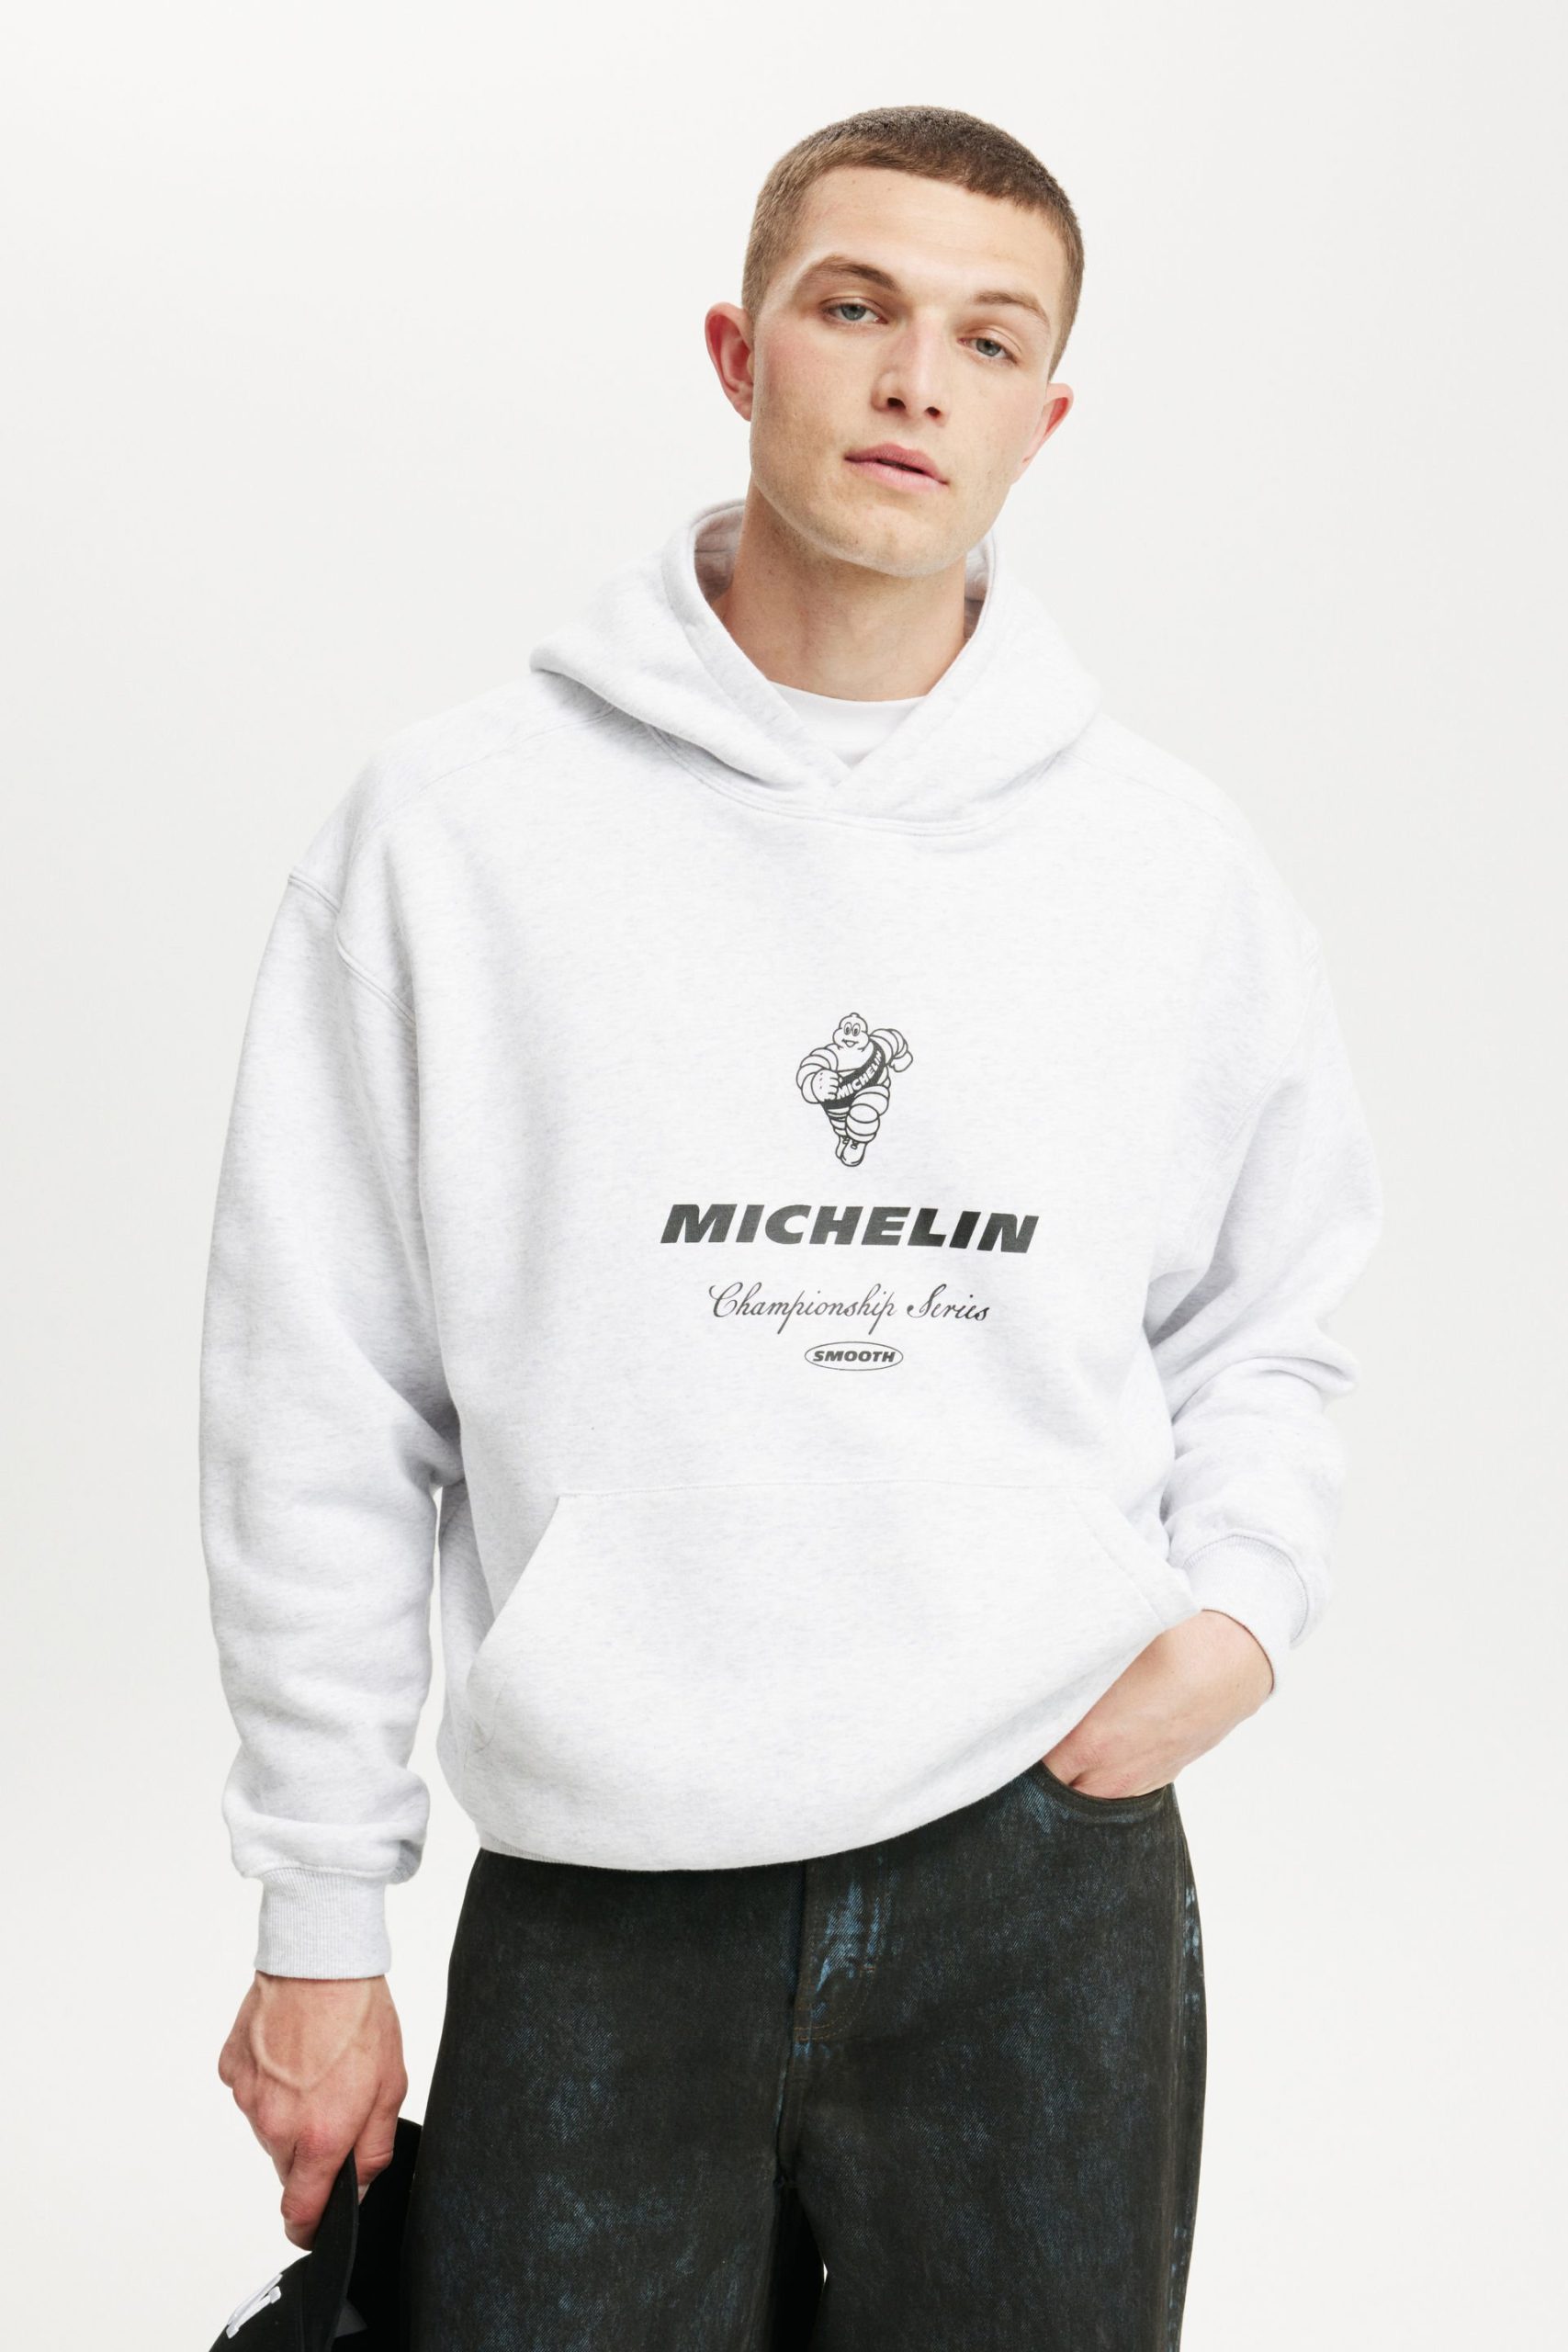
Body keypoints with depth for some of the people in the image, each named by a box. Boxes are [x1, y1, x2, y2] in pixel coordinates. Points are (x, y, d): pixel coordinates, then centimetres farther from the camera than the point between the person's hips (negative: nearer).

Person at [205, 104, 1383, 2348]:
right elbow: (324, 1407, -1)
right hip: (598, 1907, -1)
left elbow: (1268, 1324, 16)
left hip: (1054, 1877, 2)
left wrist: (1244, 1599, -4)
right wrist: (320, 1926, 2)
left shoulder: (1177, 860, 3)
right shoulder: (456, 823, -4)